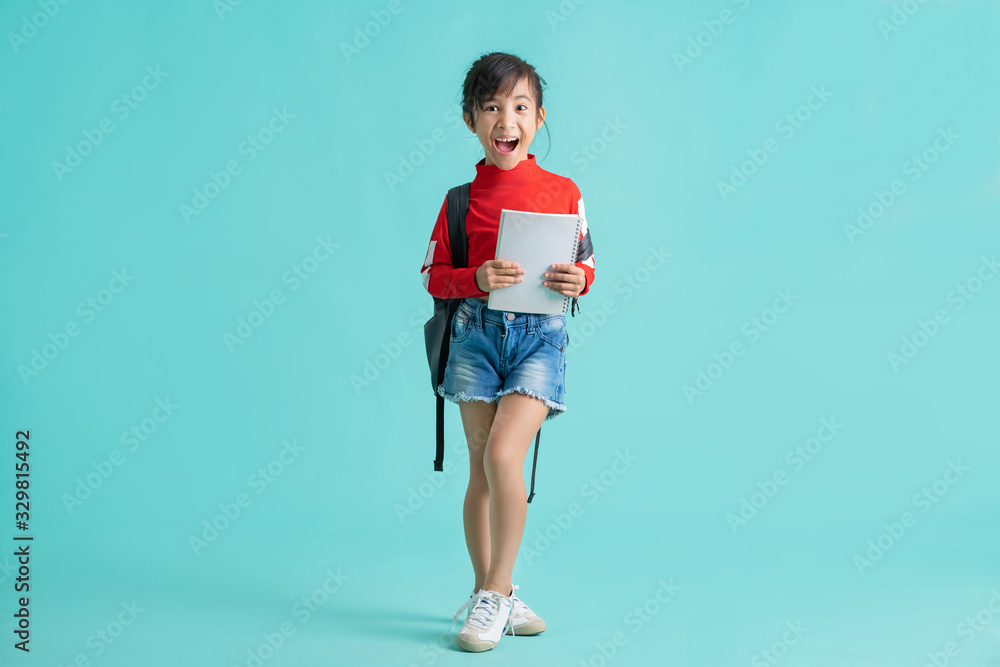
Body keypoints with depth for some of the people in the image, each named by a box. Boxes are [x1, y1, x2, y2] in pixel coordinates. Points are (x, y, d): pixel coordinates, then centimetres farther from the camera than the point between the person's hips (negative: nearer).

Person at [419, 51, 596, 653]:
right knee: (483, 469, 5)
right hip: (477, 331, 2)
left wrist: (577, 281, -12)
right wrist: (476, 278, -14)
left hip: (540, 334, -1)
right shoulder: (463, 197, 5)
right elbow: (434, 275, 5)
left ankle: (495, 593, -1)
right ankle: (492, 595, 20)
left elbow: (585, 267, 11)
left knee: (503, 453, -16)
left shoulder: (563, 192, 4)